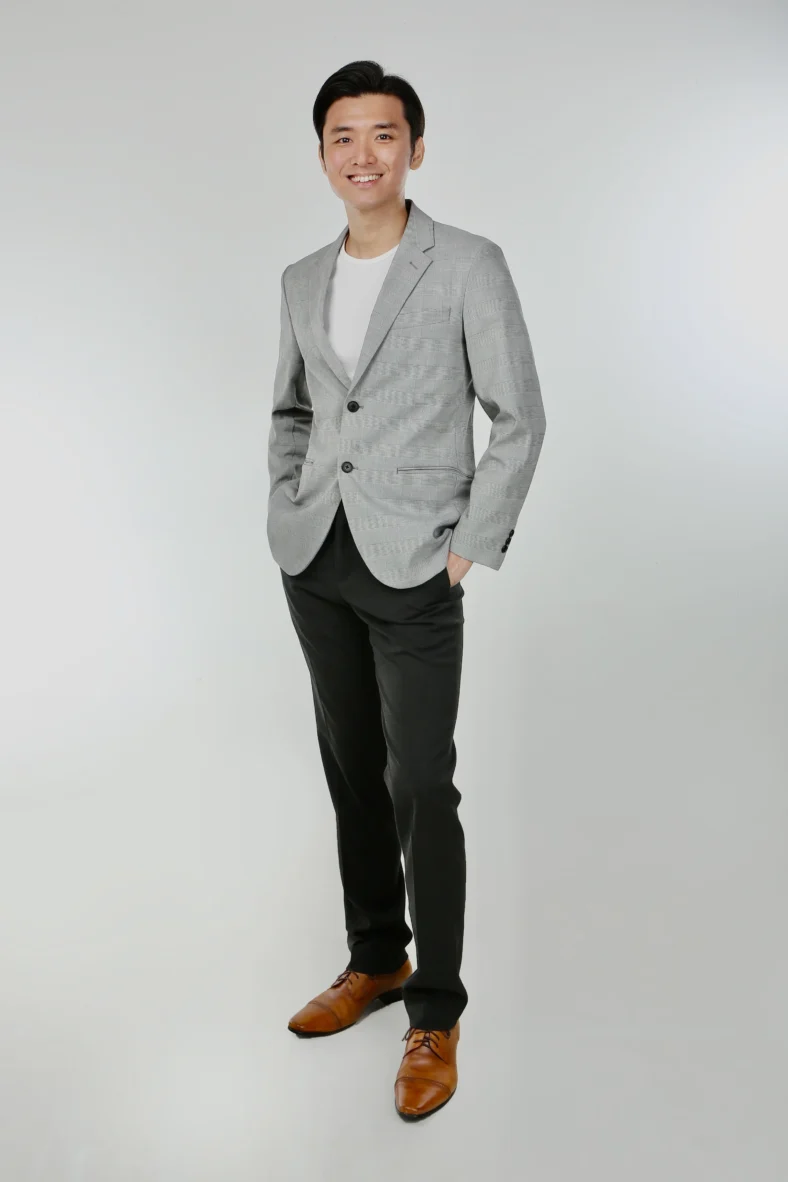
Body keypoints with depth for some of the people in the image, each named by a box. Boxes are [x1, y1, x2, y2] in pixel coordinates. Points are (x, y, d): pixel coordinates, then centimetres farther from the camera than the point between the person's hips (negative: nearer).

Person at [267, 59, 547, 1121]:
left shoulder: (470, 266, -4)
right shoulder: (302, 280, 11)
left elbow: (519, 419, -4)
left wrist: (474, 548, -9)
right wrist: (286, 514, 9)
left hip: (413, 567, -5)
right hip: (316, 564, 6)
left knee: (420, 787, -4)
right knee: (352, 772, 14)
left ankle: (436, 1019, 11)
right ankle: (376, 962, 32)